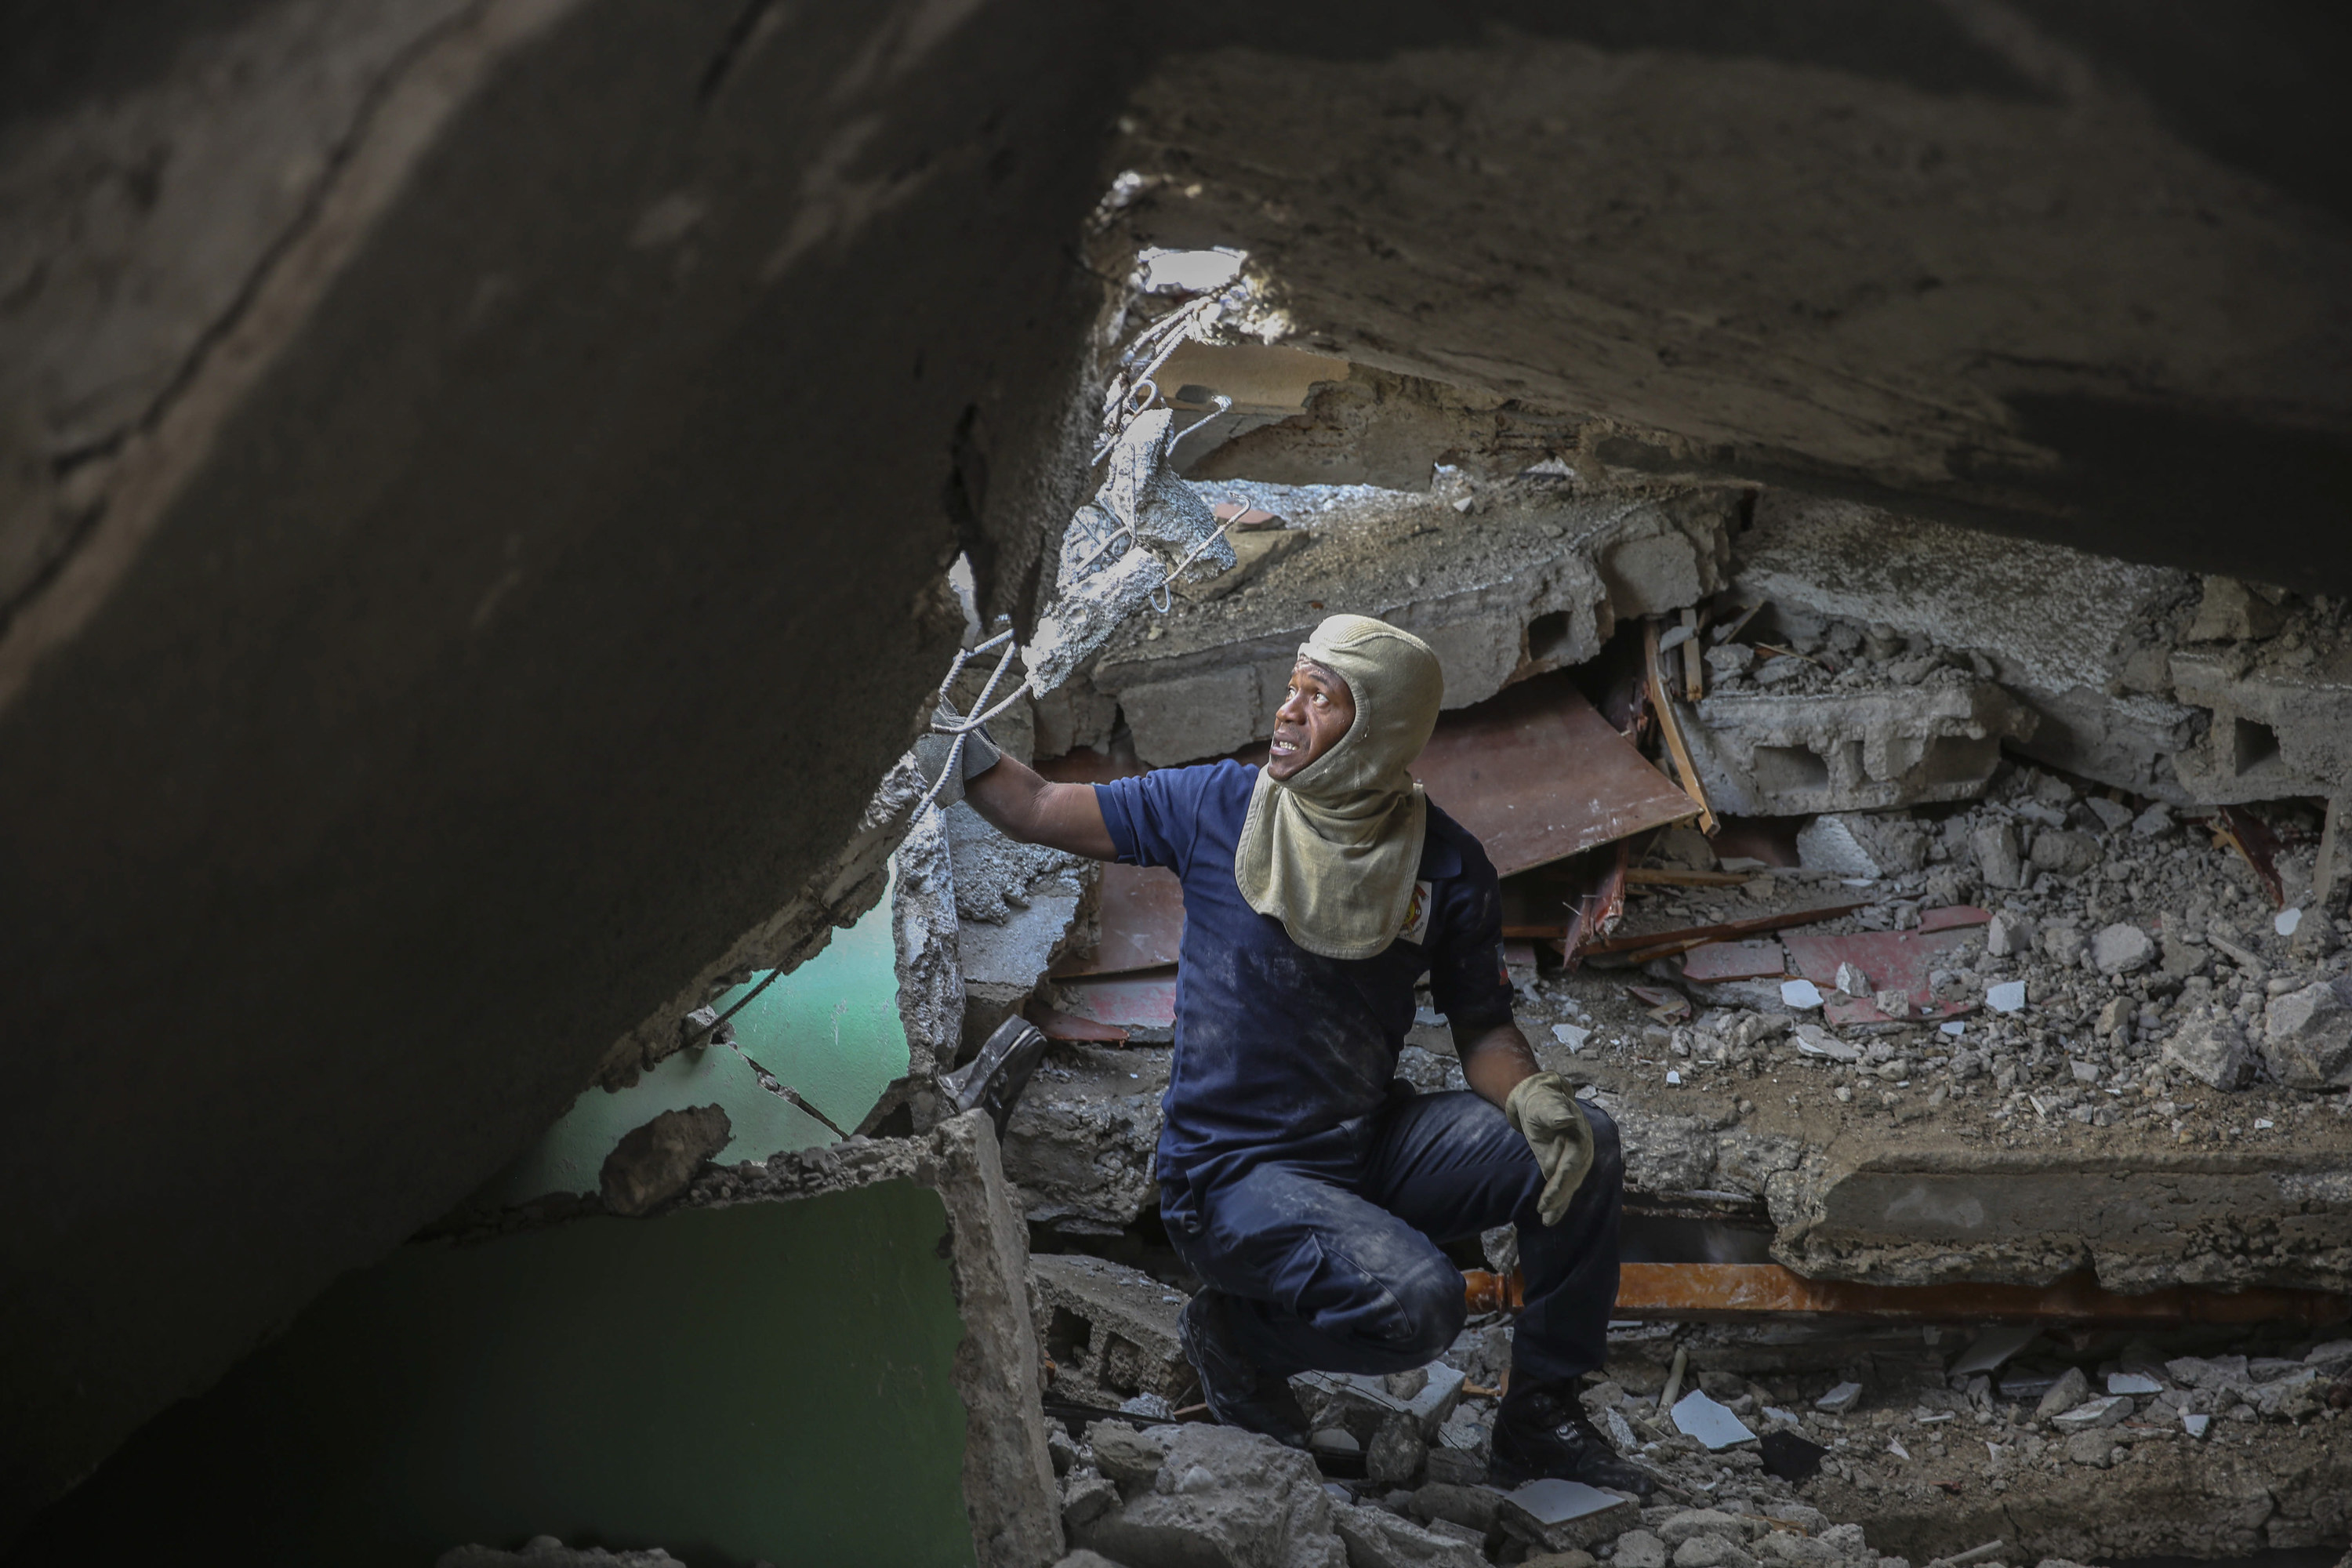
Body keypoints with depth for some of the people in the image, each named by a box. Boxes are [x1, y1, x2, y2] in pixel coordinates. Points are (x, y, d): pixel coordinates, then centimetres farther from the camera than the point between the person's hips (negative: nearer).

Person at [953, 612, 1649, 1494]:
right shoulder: (1216, 809, -5)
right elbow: (1037, 811, 1)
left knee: (1579, 1149, -17)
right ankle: (1236, 1330, 2)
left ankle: (1539, 1418, -1)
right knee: (1416, 1303, -30)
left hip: (1371, 1147, 4)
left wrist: (1532, 1098, -18)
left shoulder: (1447, 867, 0)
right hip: (1233, 1178, -4)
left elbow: (1482, 1026, 4)